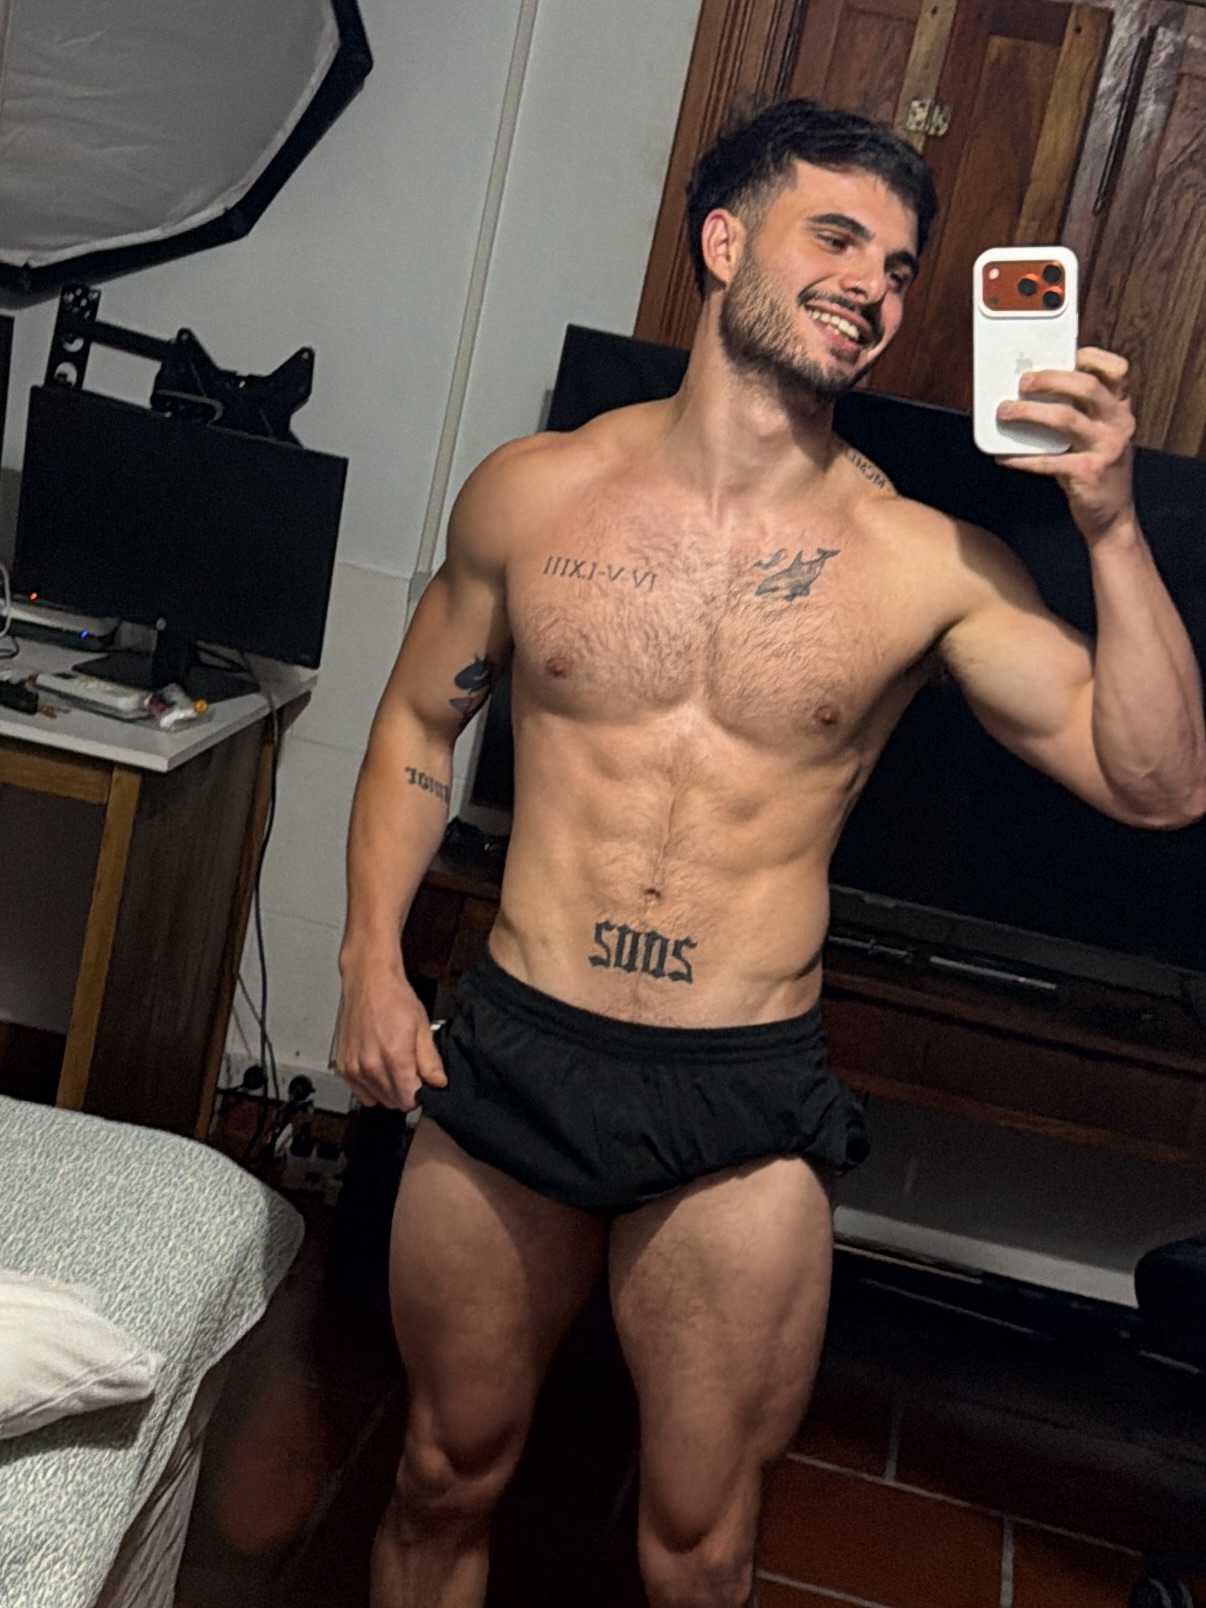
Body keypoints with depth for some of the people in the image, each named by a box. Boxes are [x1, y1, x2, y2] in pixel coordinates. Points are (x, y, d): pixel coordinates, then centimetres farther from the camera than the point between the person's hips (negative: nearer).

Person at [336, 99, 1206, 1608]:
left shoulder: (931, 564, -6)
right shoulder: (536, 491, -1)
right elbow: (419, 721, 10)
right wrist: (371, 961, 1)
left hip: (744, 1106, -1)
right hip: (509, 1056, 1)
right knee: (446, 1481, 20)